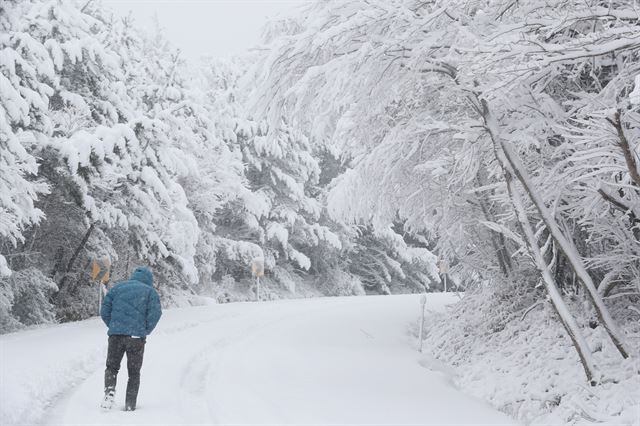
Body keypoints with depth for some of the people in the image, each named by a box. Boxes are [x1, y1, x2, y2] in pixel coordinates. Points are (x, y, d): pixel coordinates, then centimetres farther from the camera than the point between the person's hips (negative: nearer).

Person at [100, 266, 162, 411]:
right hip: (137, 336, -1)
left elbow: (104, 310, 8)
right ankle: (130, 405, 6)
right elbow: (155, 314, -6)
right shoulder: (150, 292, 9)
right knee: (134, 372, 11)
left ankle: (109, 391, -12)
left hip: (116, 334, 1)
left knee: (111, 367, 14)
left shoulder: (118, 287, 16)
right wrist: (145, 331, 6)